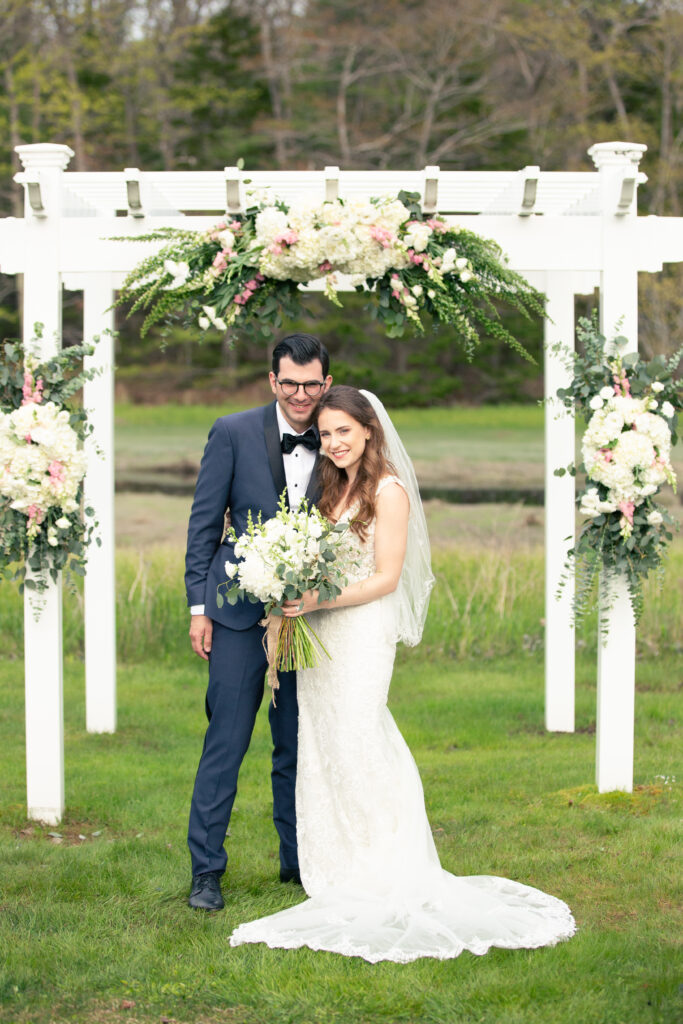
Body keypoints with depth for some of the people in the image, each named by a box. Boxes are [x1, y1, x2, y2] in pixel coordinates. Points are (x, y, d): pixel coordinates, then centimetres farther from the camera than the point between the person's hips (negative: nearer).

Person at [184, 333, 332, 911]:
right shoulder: (234, 433, -3)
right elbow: (204, 522, -1)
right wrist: (199, 607, -4)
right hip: (241, 612, -3)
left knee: (298, 748, 11)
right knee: (226, 743, -2)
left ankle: (298, 861, 23)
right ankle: (207, 869, 5)